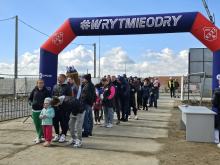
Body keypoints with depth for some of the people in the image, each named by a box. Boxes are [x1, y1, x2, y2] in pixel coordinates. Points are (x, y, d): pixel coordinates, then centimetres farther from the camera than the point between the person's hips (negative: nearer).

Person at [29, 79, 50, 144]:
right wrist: (31, 103, -3)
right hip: (34, 110, 4)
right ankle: (38, 135, 29)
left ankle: (39, 137, 7)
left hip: (42, 110, -4)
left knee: (41, 124, -3)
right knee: (36, 124, 13)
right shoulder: (34, 90, 5)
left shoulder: (46, 91, -4)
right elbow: (30, 98, 14)